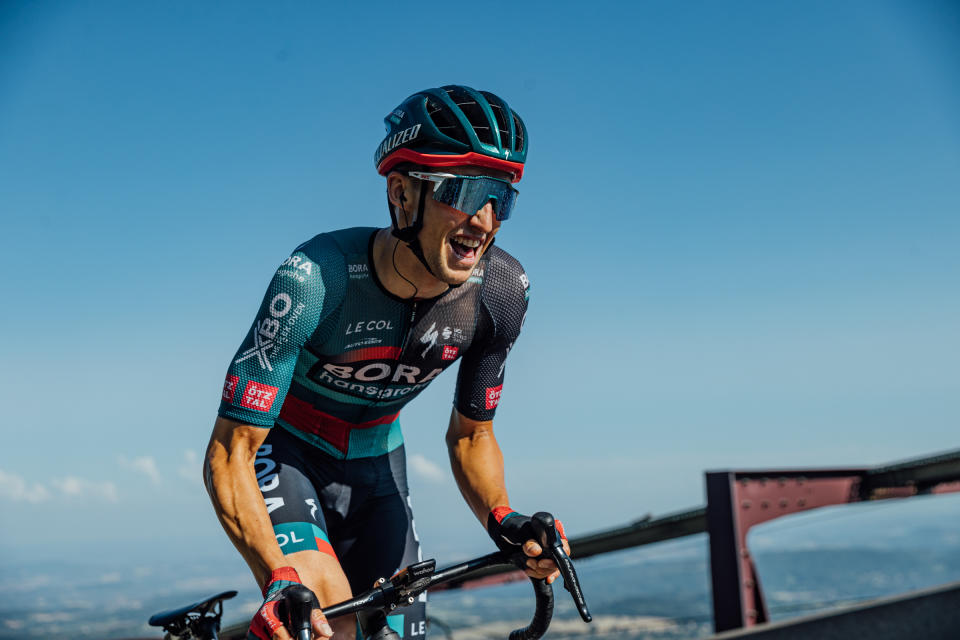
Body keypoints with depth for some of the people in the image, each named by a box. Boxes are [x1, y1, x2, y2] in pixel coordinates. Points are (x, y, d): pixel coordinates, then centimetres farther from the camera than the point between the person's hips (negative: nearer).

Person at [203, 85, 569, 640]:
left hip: (375, 460, 5)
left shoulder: (502, 289, -20)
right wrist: (280, 577, -45)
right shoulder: (315, 279, -34)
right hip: (279, 448, -4)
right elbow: (230, 455, -31)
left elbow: (470, 435, -4)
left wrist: (503, 519, -23)